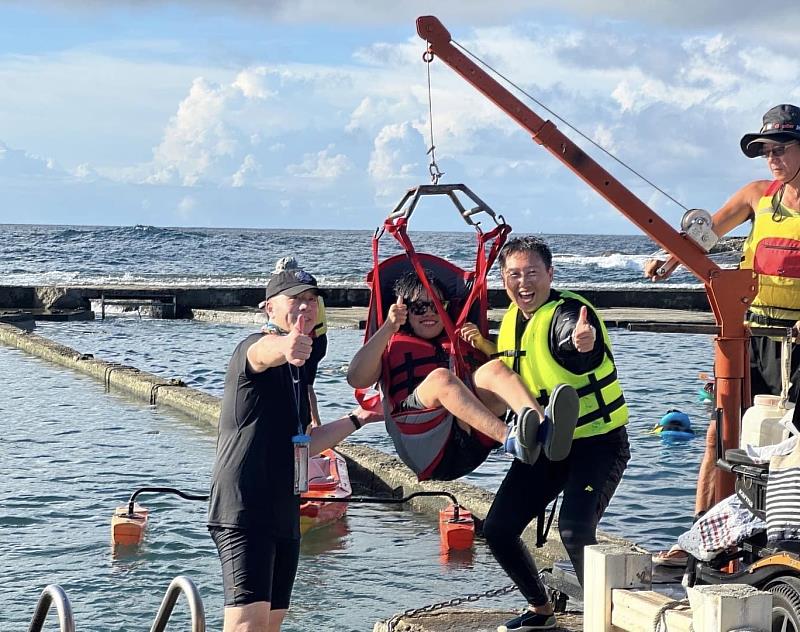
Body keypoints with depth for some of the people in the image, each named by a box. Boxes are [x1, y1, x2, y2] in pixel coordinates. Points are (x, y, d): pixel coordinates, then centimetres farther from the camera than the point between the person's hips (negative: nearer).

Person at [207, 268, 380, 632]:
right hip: (244, 512, -9)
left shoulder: (296, 368, 18)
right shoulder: (257, 346, -9)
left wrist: (357, 419, 19)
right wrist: (284, 347, -61)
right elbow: (263, 352, -38)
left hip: (284, 515, 9)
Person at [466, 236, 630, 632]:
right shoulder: (513, 317, 3)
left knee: (574, 530, -27)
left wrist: (585, 344, -69)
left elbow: (589, 358, -46)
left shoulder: (566, 313, -22)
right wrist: (484, 346, 5)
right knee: (497, 529, 4)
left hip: (597, 440, -8)